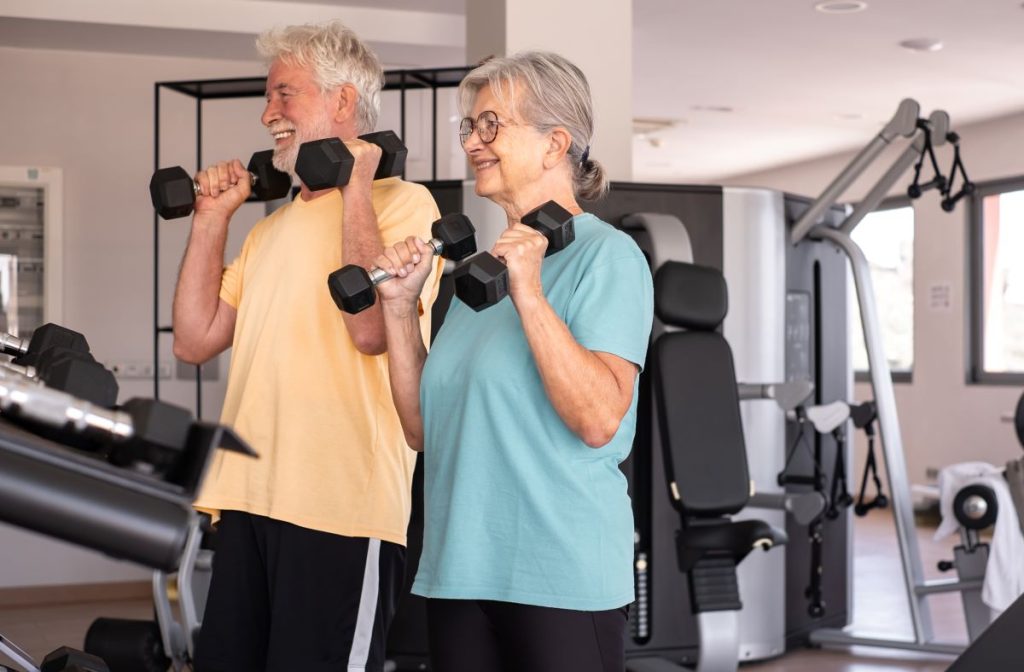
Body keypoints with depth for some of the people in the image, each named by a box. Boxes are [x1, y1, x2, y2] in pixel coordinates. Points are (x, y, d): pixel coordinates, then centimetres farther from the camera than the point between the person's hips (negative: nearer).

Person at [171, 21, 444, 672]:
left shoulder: (401, 201, -4)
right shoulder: (274, 225, 20)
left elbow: (371, 328, -20)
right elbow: (196, 339, 16)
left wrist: (354, 188, -12)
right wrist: (212, 218, 13)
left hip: (340, 504, -8)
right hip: (250, 496, 8)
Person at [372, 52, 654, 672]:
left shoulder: (607, 255, -7)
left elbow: (599, 420, -20)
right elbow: (424, 429, 12)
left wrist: (528, 294, -23)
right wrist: (400, 307, 4)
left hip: (561, 578, -7)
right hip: (458, 571, 7)